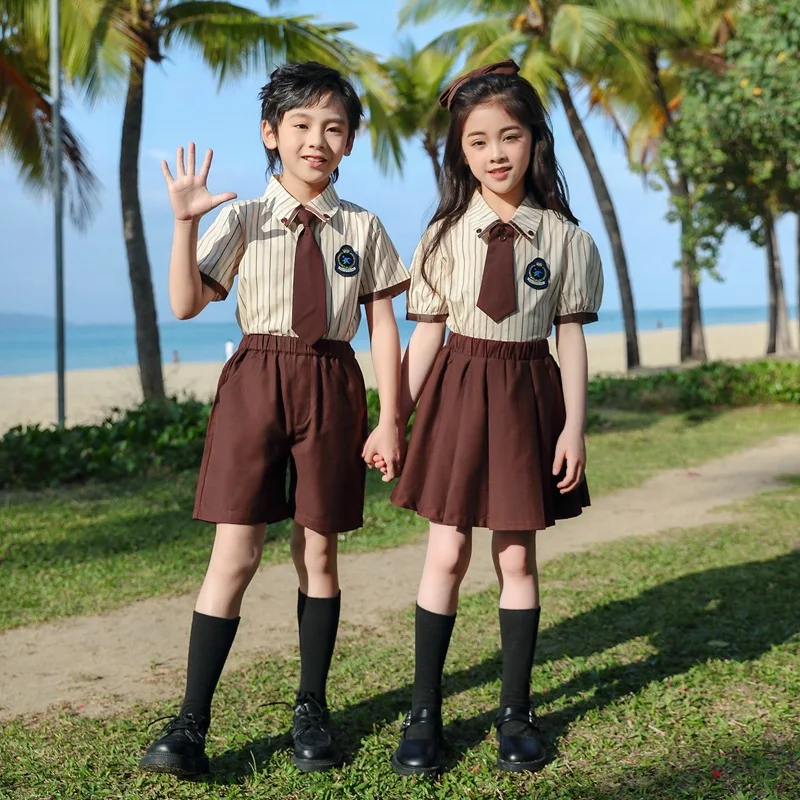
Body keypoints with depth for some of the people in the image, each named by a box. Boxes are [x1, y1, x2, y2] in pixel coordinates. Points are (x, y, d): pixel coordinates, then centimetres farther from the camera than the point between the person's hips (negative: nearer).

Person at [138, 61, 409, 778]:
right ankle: (191, 723, 4)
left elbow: (384, 327, 5)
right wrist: (185, 222, -15)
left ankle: (311, 710, 22)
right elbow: (186, 304, -5)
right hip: (256, 380, -1)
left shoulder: (363, 229, 6)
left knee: (318, 550, 8)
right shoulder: (243, 220, 3)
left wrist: (389, 420, 0)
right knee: (236, 553, -4)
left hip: (331, 386, 1)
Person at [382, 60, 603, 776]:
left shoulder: (563, 236, 0)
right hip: (459, 390, 0)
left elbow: (571, 337, 2)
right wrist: (394, 419, 0)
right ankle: (424, 714, 13)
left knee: (517, 556, 6)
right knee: (447, 553, 1)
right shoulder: (445, 235, 1)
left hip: (527, 394, 0)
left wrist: (574, 426, -3)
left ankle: (516, 711, 20)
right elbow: (427, 333, 2)